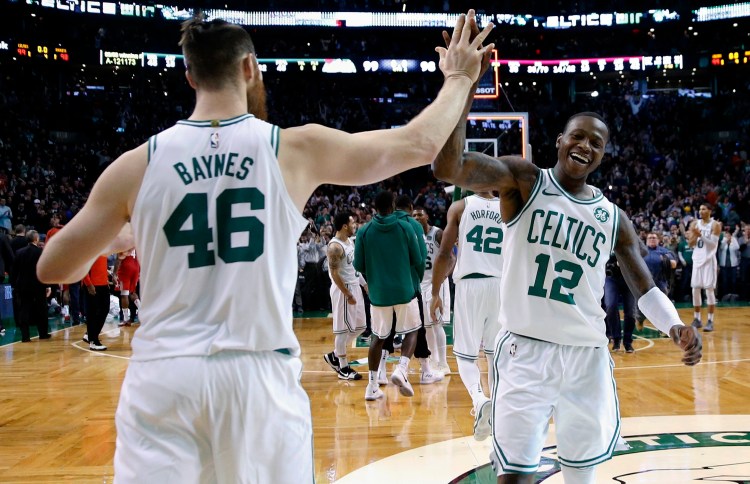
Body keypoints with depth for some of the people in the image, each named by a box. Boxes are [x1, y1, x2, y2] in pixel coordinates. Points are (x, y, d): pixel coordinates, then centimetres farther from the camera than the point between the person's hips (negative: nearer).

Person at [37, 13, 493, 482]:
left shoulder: (138, 163, -1)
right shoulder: (296, 149, -3)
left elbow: (52, 268, 8)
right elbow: (420, 144, 7)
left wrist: (112, 241, 28)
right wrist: (458, 79, 24)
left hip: (162, 375, 1)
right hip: (260, 374, 0)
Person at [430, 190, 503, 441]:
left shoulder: (460, 207, 2)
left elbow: (444, 254, -2)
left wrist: (435, 293, 5)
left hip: (470, 284, -2)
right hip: (501, 285, 3)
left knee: (465, 354, 4)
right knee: (495, 352, 17)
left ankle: (480, 400, -22)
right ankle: (495, 408, 21)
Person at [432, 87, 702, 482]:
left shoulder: (613, 218, 8)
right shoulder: (523, 181, -4)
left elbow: (644, 288, 11)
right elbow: (447, 168, -21)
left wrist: (675, 326, -10)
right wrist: (464, 87, -30)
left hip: (587, 356, 4)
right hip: (525, 350, -4)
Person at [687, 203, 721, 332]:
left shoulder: (715, 225, -5)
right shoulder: (695, 224, 9)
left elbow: (713, 244, -13)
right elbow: (690, 244, 8)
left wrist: (701, 235, -22)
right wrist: (695, 235, -12)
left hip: (709, 260, -5)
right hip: (697, 259, 5)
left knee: (709, 290, -6)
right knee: (695, 289, 5)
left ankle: (710, 321, -2)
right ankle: (697, 319, 14)